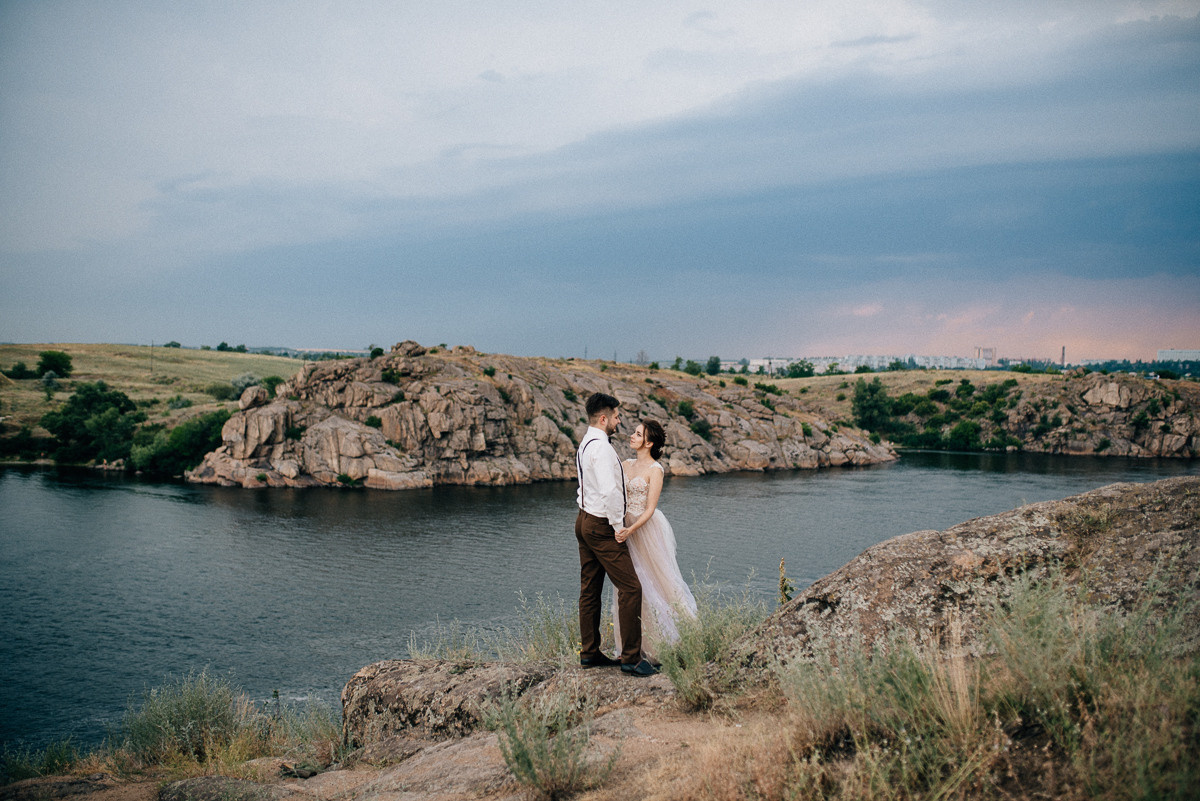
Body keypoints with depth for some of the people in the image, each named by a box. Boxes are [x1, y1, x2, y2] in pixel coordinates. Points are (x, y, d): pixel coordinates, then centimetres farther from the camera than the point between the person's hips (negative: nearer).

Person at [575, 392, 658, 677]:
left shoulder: (585, 445, 12)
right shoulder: (601, 447, -20)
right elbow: (609, 491, -29)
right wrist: (618, 525, -18)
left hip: (584, 521, 10)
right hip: (602, 526, -10)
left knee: (590, 590, 14)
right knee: (631, 589, -7)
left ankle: (589, 653, 21)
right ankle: (631, 658, -4)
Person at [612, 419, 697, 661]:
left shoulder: (654, 470, -10)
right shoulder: (626, 465, 9)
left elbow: (650, 509, -15)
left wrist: (630, 530, -26)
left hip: (646, 529, -6)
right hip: (625, 528, 6)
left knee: (654, 582, 0)